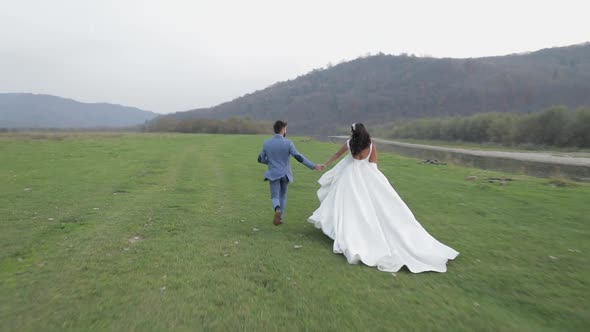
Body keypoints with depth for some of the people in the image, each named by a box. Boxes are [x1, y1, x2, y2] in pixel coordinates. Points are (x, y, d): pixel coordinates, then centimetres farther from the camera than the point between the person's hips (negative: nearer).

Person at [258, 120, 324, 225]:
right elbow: (299, 157, -17)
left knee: (275, 197, 6)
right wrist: (314, 166, -13)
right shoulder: (288, 143, -13)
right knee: (282, 195, 19)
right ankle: (279, 218, 24)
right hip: (285, 174, 0)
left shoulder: (266, 143, -4)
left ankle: (277, 210, -26)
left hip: (273, 174, 1)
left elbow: (260, 159, 4)